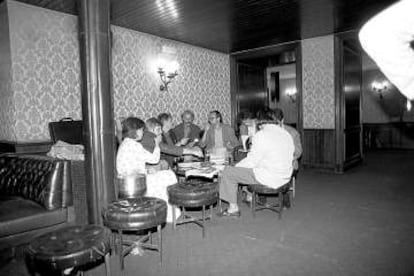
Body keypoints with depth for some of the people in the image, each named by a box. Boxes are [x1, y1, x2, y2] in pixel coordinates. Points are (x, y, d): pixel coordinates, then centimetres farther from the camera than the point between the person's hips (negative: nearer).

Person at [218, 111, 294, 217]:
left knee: (228, 172, 0)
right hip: (285, 177, 9)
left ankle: (233, 208, 9)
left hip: (269, 178, -9)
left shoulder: (261, 135, -15)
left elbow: (252, 161, -16)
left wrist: (236, 166, 1)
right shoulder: (286, 134, 9)